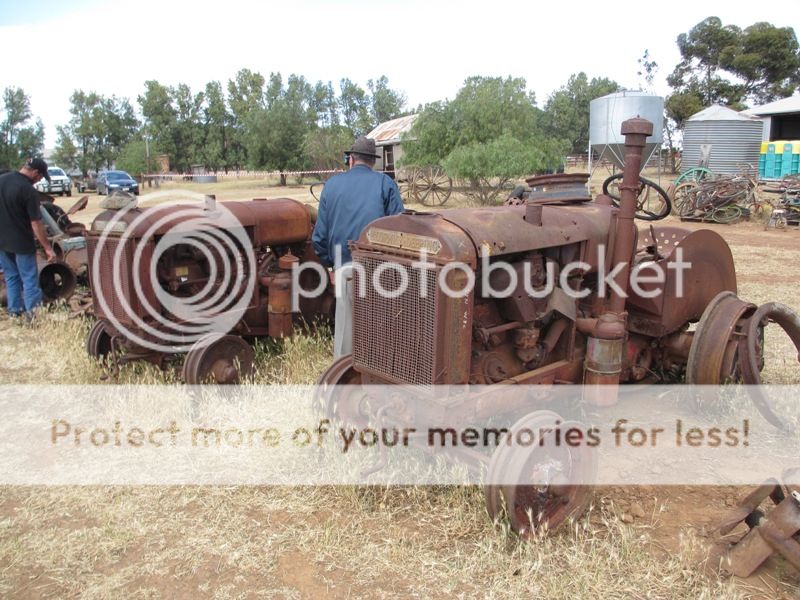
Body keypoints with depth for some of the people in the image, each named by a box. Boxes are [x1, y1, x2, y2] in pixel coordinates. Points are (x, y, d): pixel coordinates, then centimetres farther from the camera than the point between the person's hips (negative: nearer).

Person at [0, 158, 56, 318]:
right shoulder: (29, 191, -21)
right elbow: (36, 223, -20)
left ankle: (14, 310, 25)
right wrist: (48, 248, -13)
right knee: (29, 279, 3)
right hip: (21, 242, -7)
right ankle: (34, 313, 5)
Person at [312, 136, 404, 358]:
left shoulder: (331, 185, 12)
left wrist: (330, 262, 23)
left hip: (345, 267, 2)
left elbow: (320, 235, 12)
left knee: (346, 327, 11)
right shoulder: (385, 183, 5)